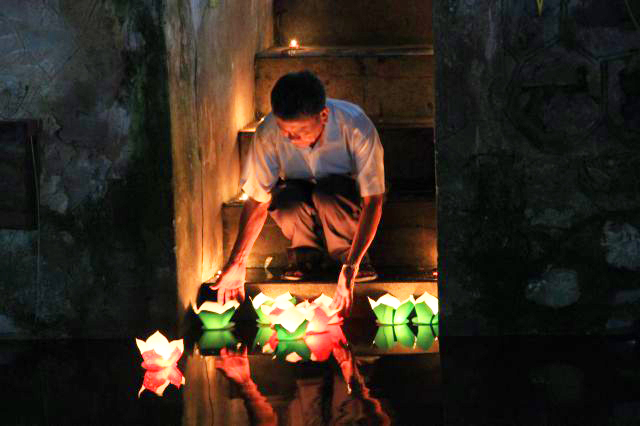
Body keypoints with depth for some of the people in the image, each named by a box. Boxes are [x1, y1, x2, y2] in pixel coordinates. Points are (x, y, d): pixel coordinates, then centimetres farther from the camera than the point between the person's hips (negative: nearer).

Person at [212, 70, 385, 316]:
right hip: (298, 193, 2)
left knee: (326, 195, -37)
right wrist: (237, 263, -20)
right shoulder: (268, 133, -25)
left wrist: (350, 267, -38)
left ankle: (349, 254, -8)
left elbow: (372, 201, -30)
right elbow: (257, 201, -15)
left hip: (346, 194, -2)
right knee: (286, 201, -35)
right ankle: (303, 251, -2)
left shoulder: (356, 127, -32)